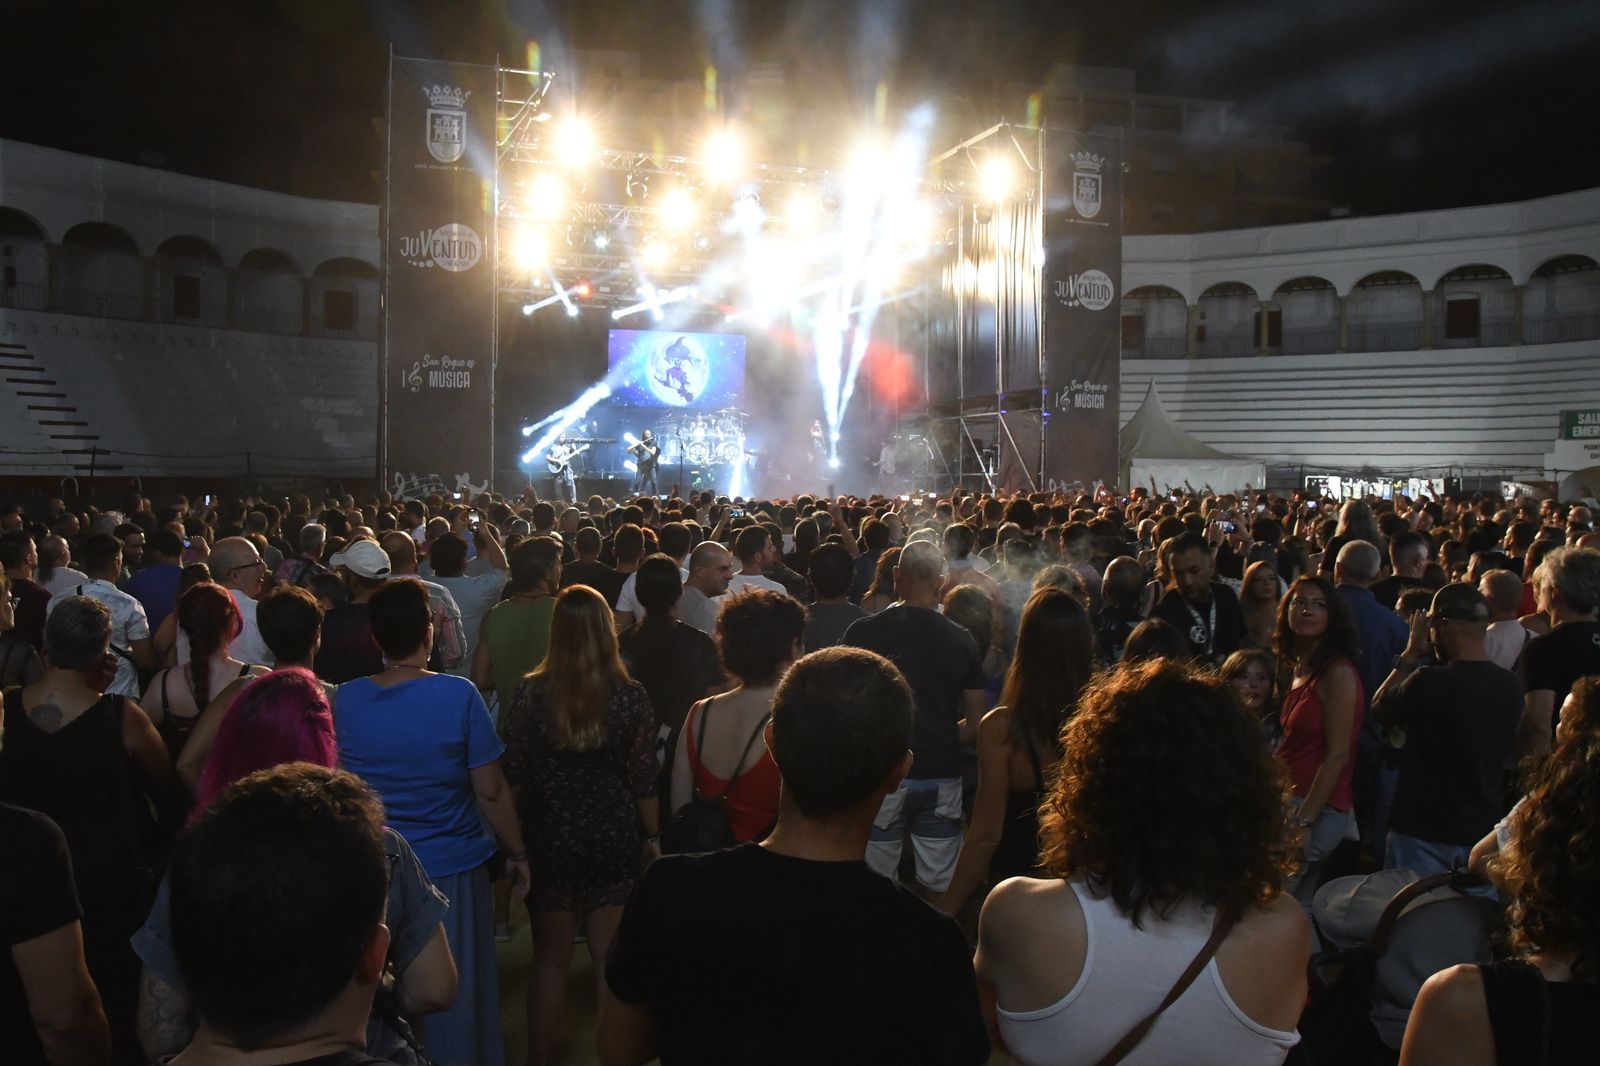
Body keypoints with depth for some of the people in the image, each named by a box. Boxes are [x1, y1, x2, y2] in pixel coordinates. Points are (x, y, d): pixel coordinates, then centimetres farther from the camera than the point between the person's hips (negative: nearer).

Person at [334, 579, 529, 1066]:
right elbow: (490, 791, -14)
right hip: (452, 866, -3)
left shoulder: (344, 700, -6)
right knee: (458, 996, 14)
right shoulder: (458, 696, -16)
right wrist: (517, 852, -1)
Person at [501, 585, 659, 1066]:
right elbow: (643, 779, -6)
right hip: (614, 842, 0)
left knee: (550, 958, 15)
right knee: (611, 959, 12)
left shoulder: (531, 692, -10)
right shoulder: (630, 695, -10)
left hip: (549, 841, 0)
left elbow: (513, 774, -4)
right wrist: (652, 837, 8)